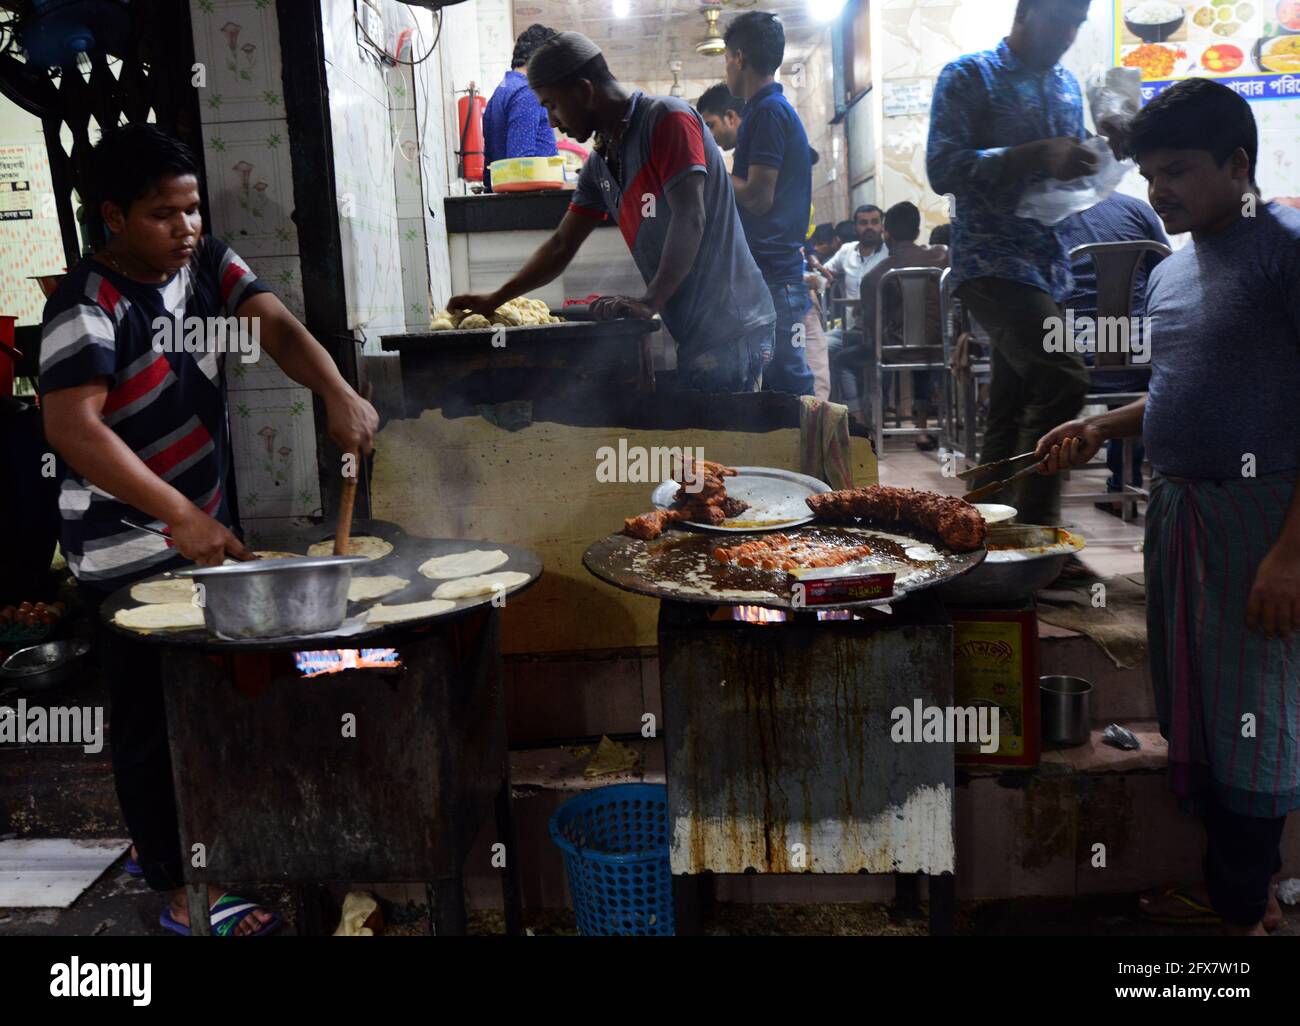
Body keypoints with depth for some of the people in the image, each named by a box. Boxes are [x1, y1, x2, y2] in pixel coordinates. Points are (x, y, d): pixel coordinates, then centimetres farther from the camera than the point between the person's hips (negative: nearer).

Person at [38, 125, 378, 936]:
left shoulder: (211, 266, 2)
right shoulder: (88, 305, -18)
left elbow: (277, 326, -12)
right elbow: (74, 427, -27)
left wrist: (338, 393, -33)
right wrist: (179, 516, -35)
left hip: (206, 527, 7)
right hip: (129, 552, -7)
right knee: (155, 714, 4)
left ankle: (159, 840, 40)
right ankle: (184, 888, 18)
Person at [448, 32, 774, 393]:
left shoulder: (667, 119, -10)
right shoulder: (599, 163, 15)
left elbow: (689, 220, -20)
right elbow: (562, 246, 19)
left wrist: (650, 302, -26)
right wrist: (495, 300, 14)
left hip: (728, 325, -8)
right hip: (691, 330, 8)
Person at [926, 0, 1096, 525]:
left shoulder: (1067, 86, 19)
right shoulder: (969, 76, -1)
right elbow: (943, 169, -13)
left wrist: (1101, 155, 4)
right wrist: (1035, 155, -21)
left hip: (1048, 266, 7)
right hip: (991, 259, -7)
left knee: (1013, 411, 8)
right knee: (1063, 379, -24)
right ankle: (1035, 522, -16)